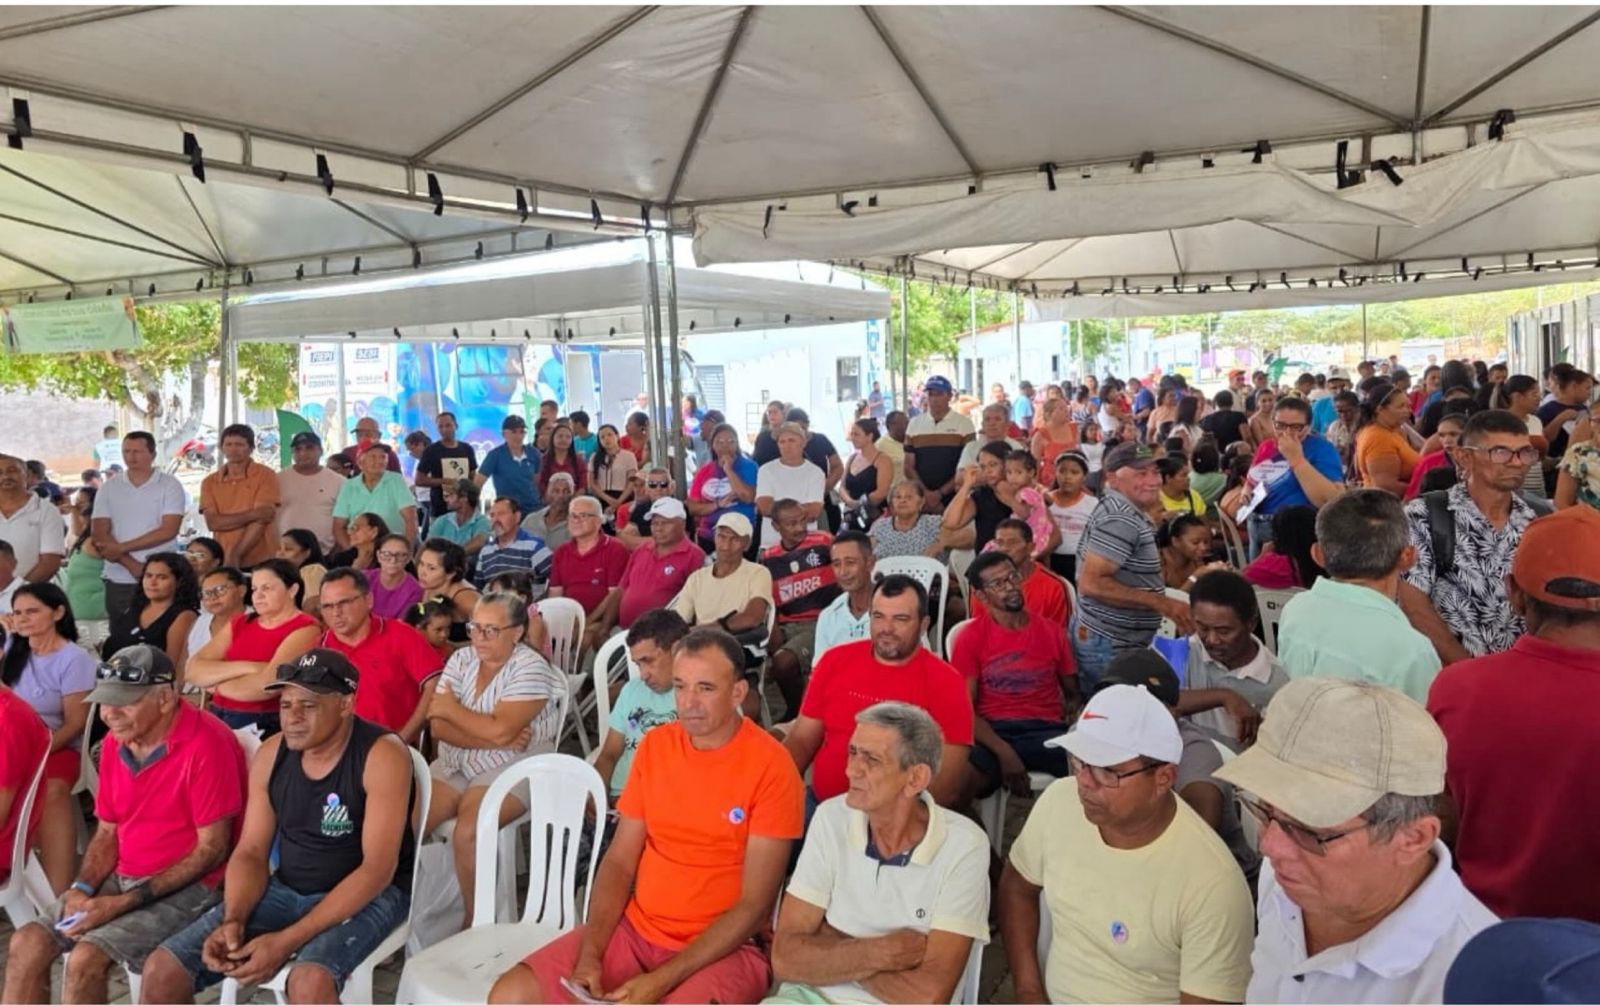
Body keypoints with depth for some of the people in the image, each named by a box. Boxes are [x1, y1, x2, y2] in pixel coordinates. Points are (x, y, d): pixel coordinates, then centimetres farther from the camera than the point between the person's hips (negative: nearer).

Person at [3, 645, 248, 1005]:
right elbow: (107, 832, 14)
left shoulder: (205, 744, -20)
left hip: (186, 886, -8)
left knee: (85, 959, -22)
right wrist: (83, 888, -6)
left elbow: (212, 849, -18)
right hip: (122, 877, 8)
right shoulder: (115, 743, 5)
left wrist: (126, 902, -18)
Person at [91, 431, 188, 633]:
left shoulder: (170, 486, 0)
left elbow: (168, 530, -10)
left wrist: (122, 547, -11)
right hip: (118, 581, 3)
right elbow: (99, 534, 1)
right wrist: (131, 564, -11)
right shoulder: (108, 488, 9)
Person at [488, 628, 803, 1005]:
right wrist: (590, 953, -9)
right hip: (634, 928, 6)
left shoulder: (771, 767, -14)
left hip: (724, 947, -6)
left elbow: (754, 905, -14)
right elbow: (619, 862, 6)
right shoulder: (654, 745, 3)